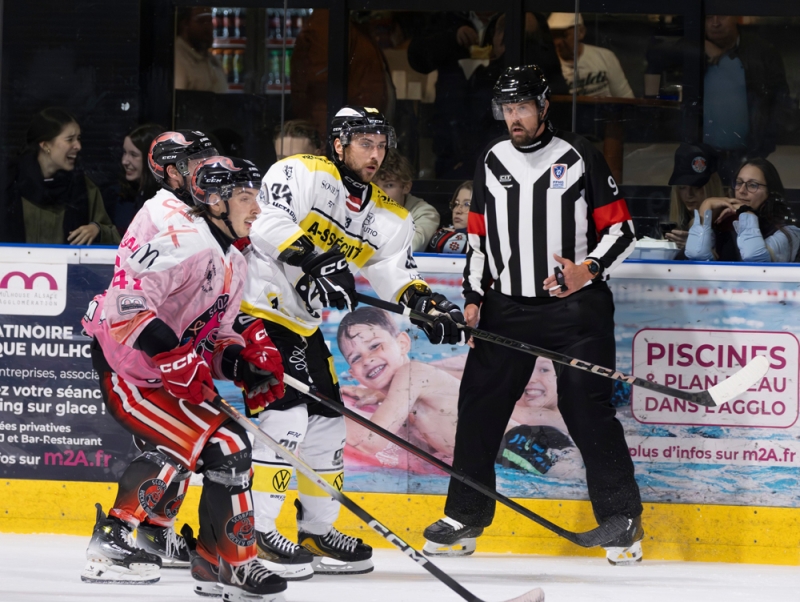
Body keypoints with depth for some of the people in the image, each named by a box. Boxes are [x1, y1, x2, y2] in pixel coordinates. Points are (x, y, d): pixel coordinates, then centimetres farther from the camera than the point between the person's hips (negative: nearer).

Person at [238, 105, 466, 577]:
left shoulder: (386, 214, 9)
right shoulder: (302, 174, -12)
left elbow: (396, 271, 3)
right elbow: (266, 221, -26)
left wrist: (429, 304, -17)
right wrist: (314, 258, -36)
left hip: (301, 322, 9)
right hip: (256, 305, -9)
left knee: (327, 417, 11)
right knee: (288, 410, -18)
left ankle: (317, 530, 24)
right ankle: (253, 528, -15)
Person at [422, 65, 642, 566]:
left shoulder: (580, 158, -2)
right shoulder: (493, 162, 12)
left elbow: (621, 229, -2)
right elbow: (479, 236, 18)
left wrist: (590, 269, -18)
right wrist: (474, 297, 10)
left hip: (574, 305, -4)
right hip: (508, 308, 4)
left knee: (587, 408, -8)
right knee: (479, 405, 1)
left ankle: (623, 518, 1)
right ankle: (466, 516, 13)